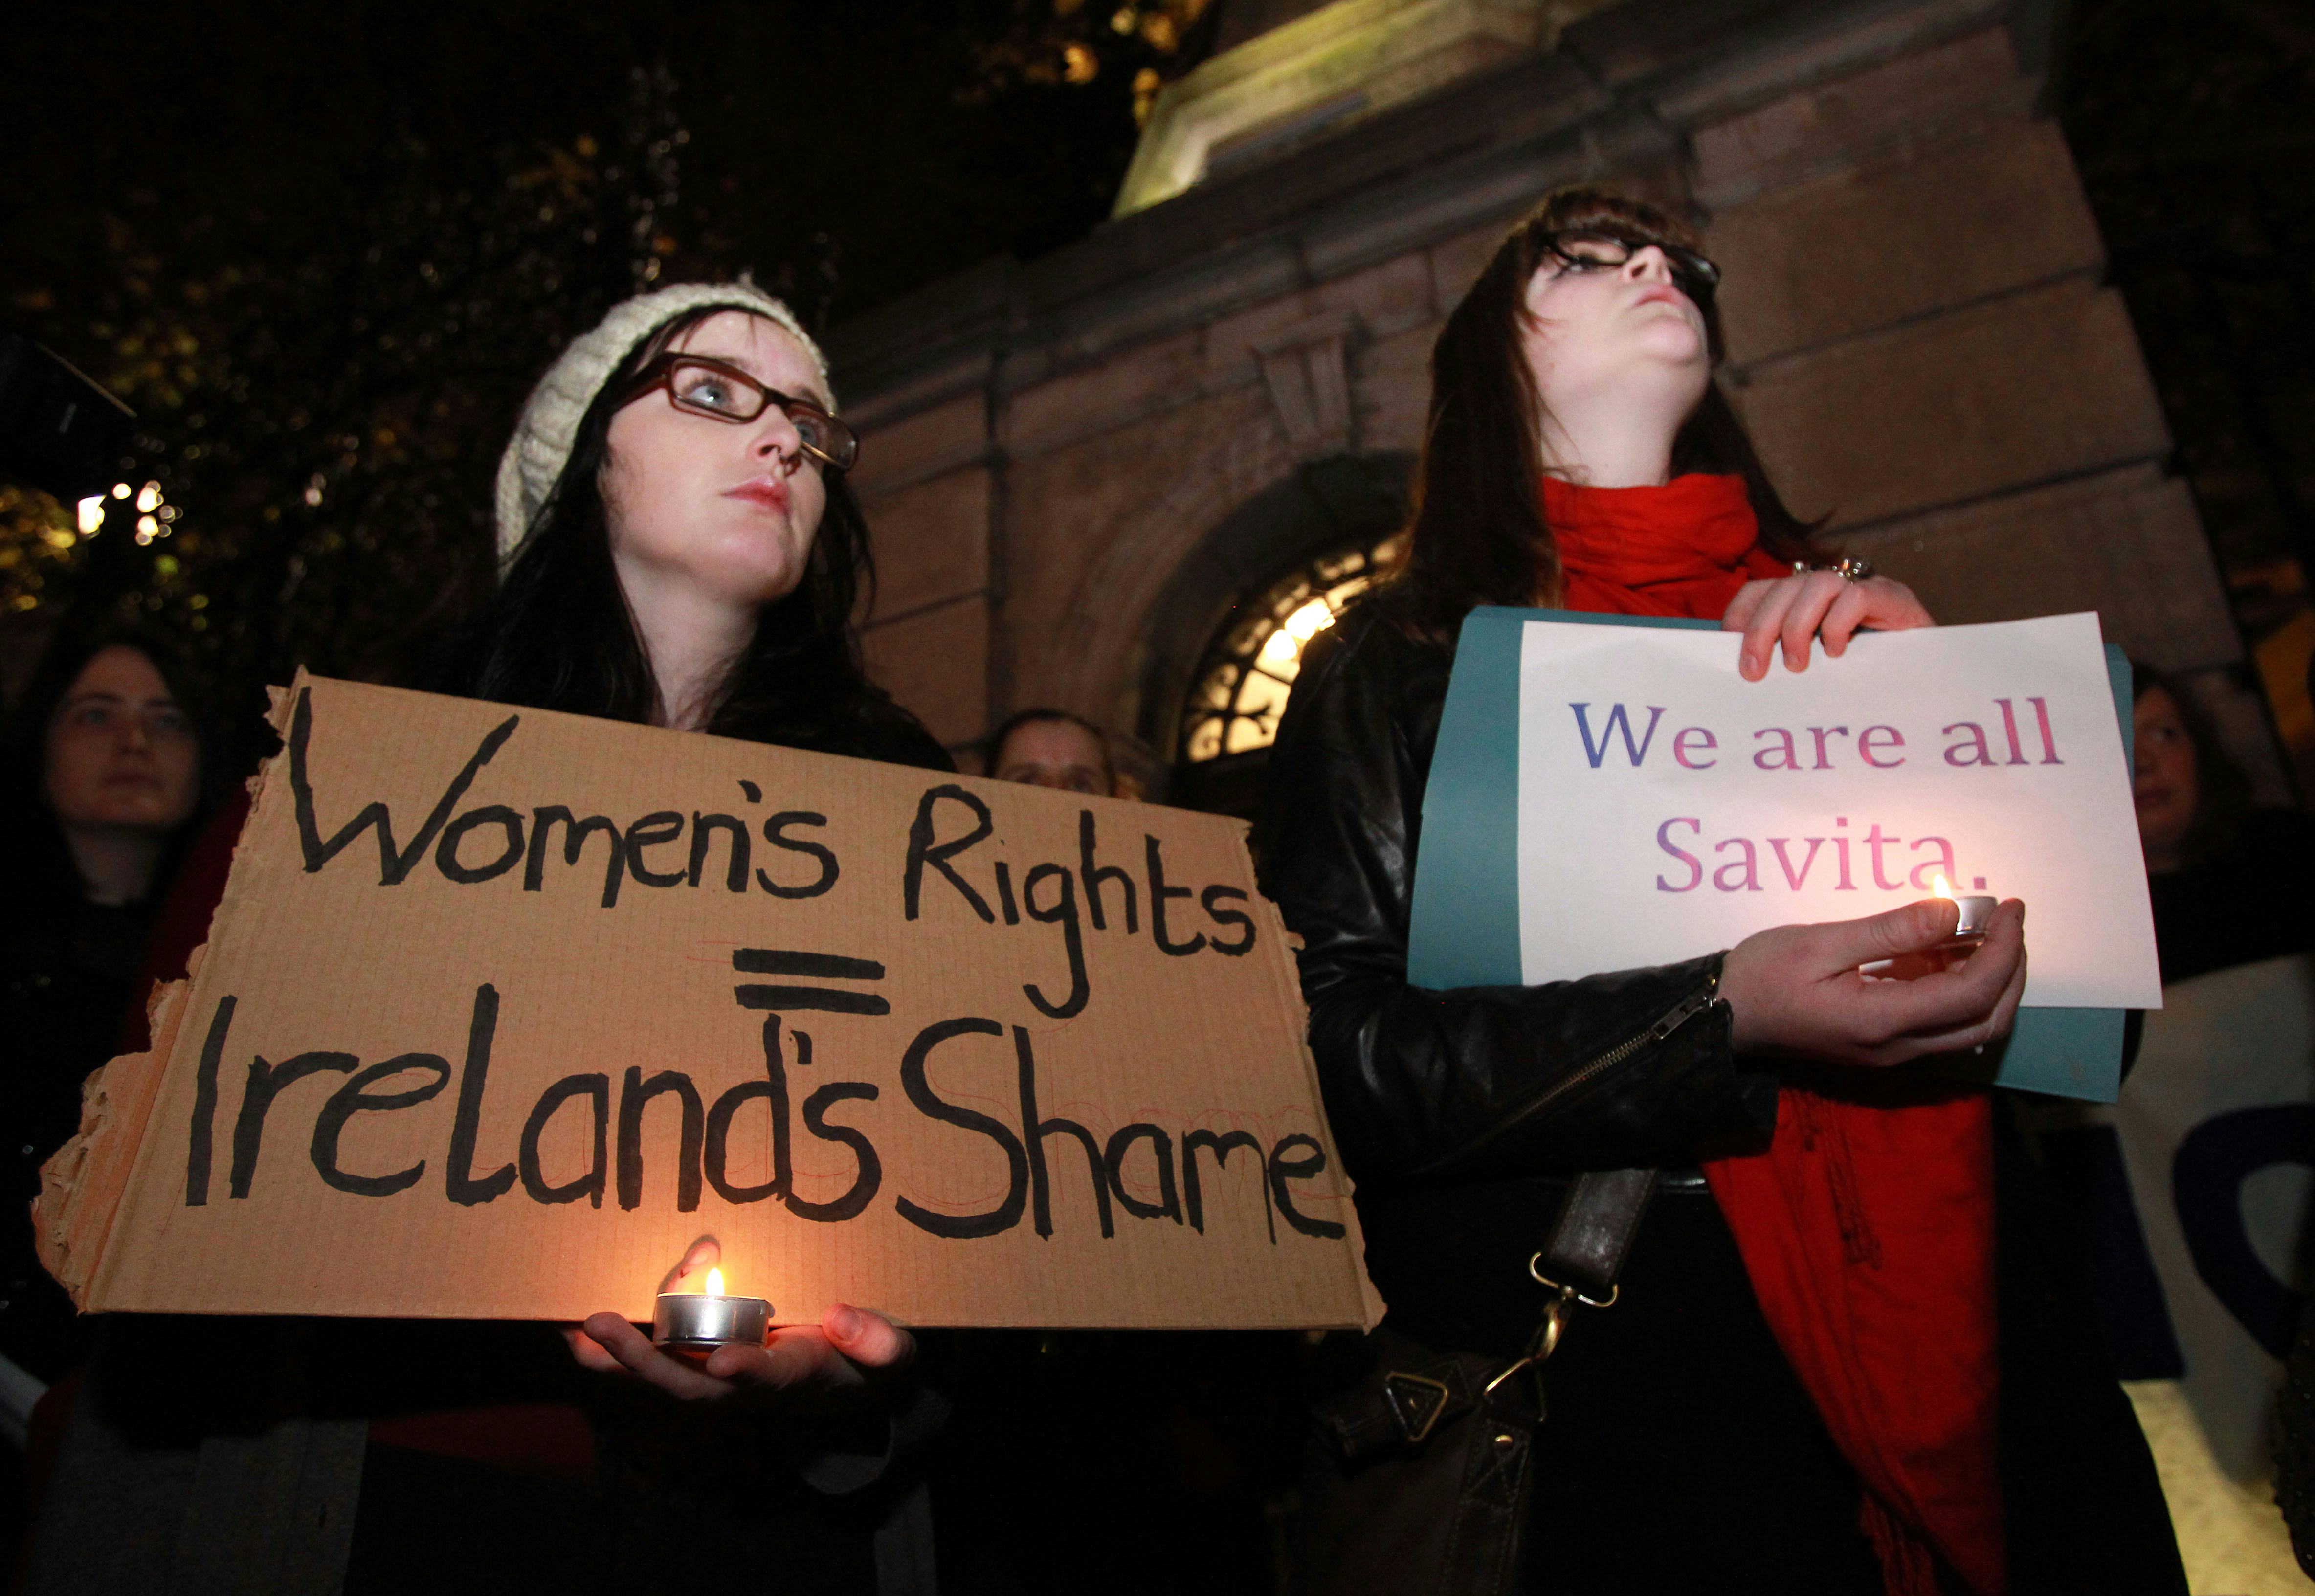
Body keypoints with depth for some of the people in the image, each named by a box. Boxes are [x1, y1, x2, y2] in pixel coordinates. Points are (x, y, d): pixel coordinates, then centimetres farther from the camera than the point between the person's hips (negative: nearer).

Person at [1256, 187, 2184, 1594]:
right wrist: (1728, 1022, -23)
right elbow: (1338, 1049, -12)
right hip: (1630, 1359, -4)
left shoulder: (1828, 622, 9)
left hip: (1981, 1346, 5)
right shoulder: (1397, 667, -2)